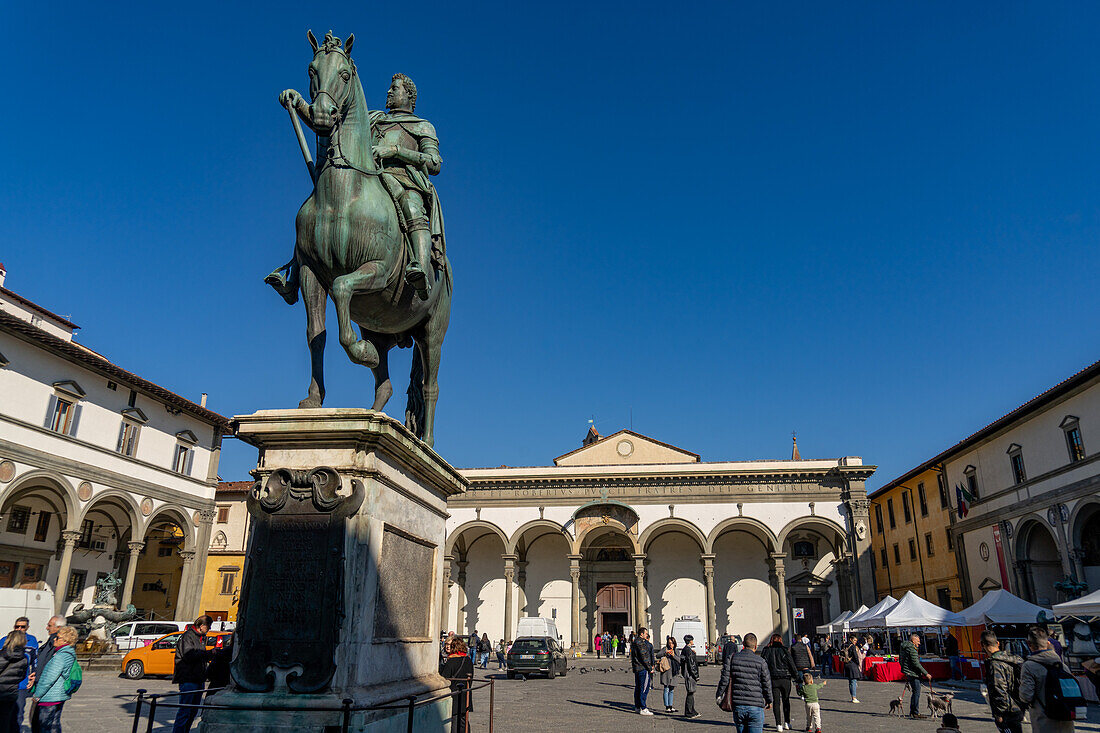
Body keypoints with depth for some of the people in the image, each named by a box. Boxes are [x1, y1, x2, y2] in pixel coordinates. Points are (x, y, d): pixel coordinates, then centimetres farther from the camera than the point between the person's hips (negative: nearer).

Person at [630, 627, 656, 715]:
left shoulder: (634, 642, 16)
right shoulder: (640, 643, -16)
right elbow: (644, 657, -18)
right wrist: (650, 668, -12)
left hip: (636, 668, 10)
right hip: (643, 668, -10)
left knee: (638, 688, 14)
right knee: (644, 689, -6)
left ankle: (637, 707, 21)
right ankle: (643, 709, -6)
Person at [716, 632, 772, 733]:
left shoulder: (731, 658, 0)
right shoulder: (761, 662, -4)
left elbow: (724, 679, -3)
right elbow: (767, 684, 3)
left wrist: (719, 696, 8)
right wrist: (769, 701, 19)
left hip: (738, 706, 2)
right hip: (755, 707, -2)